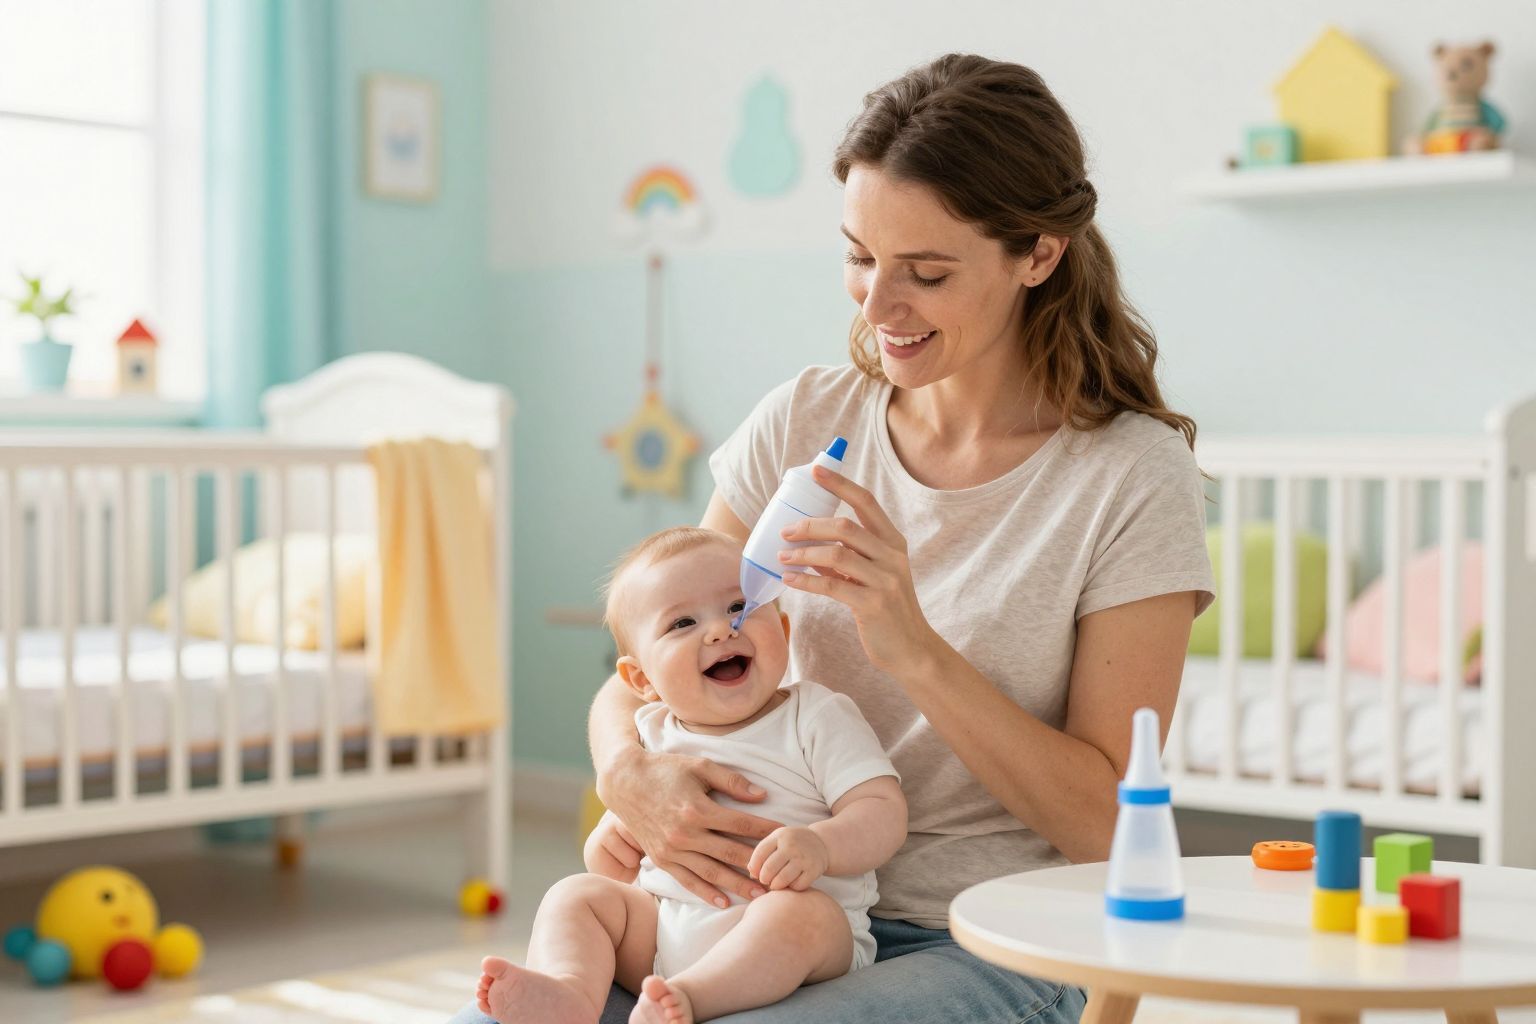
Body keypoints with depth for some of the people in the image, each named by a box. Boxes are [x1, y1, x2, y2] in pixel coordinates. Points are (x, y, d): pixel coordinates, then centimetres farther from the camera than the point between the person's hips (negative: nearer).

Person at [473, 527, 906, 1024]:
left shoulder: (819, 718, 2)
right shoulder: (651, 736, 14)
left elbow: (884, 814, -9)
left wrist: (820, 845, -29)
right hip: (657, 932, 5)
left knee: (794, 911, -34)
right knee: (575, 895, -11)